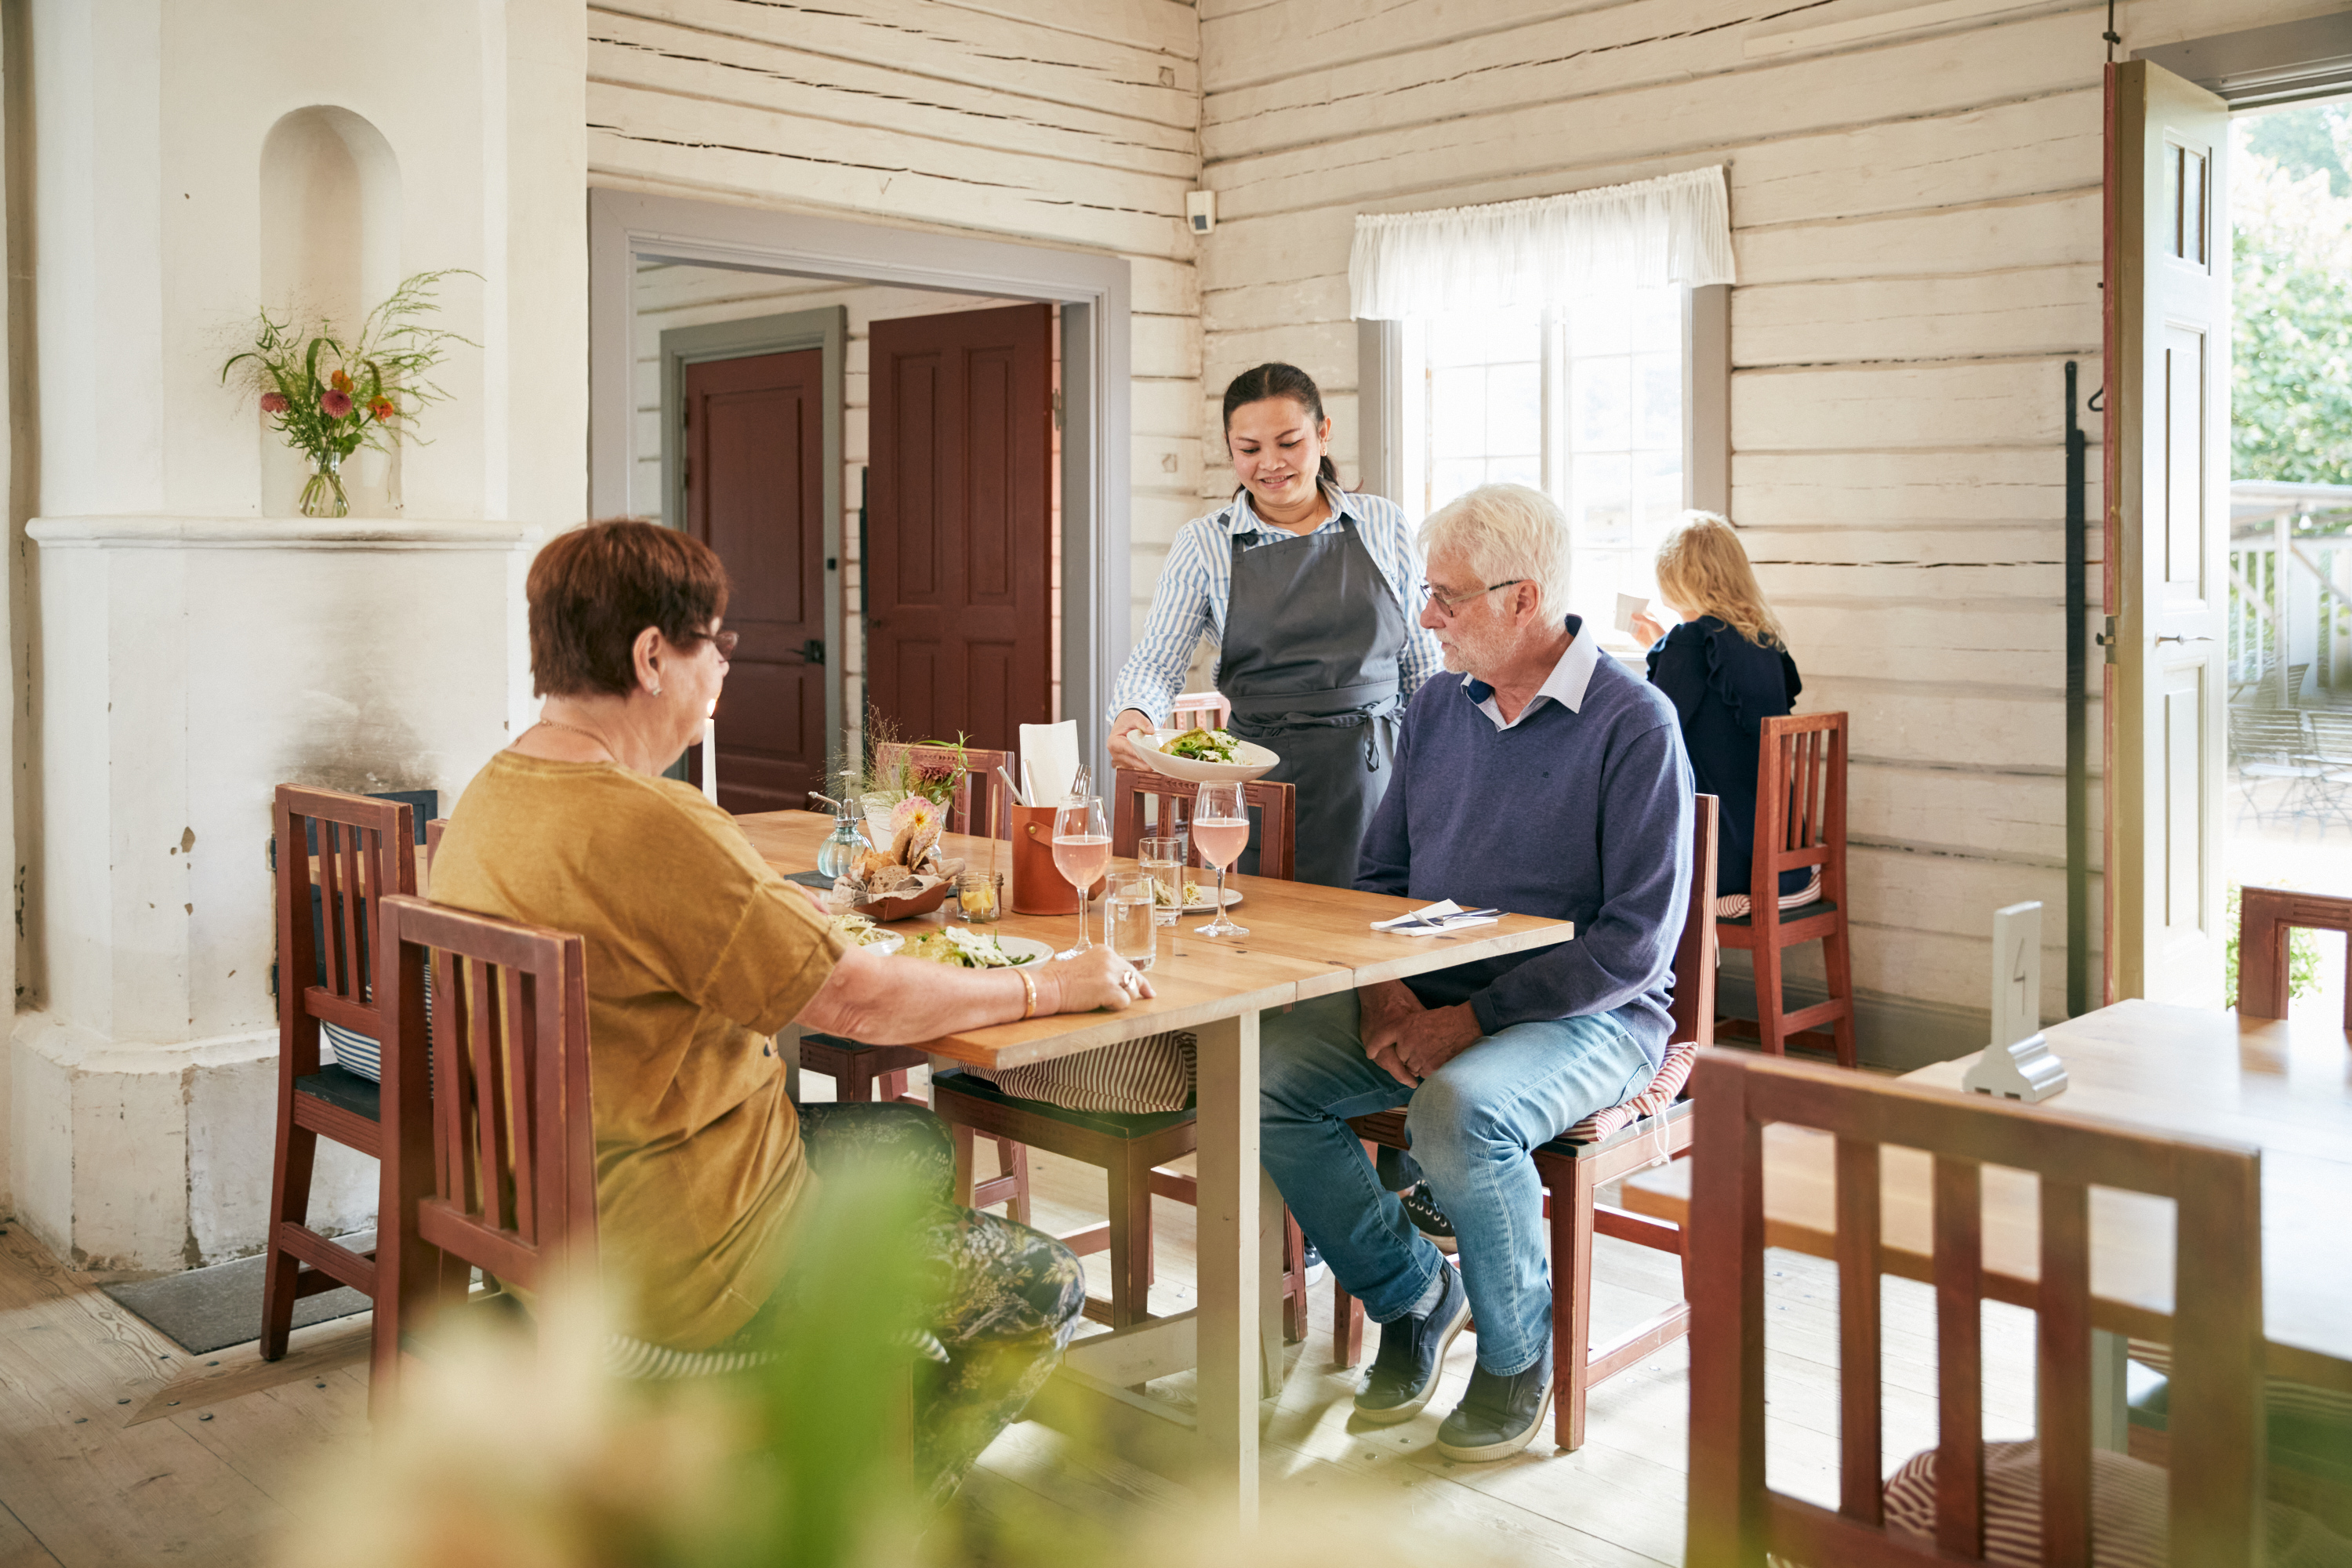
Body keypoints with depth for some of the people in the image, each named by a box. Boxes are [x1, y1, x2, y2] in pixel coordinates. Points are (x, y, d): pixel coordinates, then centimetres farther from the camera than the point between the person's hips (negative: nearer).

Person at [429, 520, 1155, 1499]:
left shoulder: (488, 799, 2)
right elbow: (860, 1002, -22)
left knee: (913, 1143, 26)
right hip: (678, 1260, -10)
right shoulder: (646, 827, -28)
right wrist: (1051, 987, -9)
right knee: (1041, 1292, 2)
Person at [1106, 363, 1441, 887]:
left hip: (1376, 775, 1)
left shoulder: (1384, 525, 7)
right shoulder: (1203, 544, 3)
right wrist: (1132, 715, -24)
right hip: (1263, 780, -1)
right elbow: (1157, 662, -2)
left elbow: (1420, 663, 11)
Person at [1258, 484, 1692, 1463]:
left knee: (1461, 1110, -36)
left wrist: (1474, 1017, -20)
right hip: (1428, 1000, 6)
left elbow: (1638, 940, -16)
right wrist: (1385, 990, -5)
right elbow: (1379, 874, 16)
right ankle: (1411, 1290, 7)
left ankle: (1517, 1352, -6)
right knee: (1261, 1070, -15)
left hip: (1589, 1016, -6)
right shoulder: (1436, 709, 10)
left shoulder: (1634, 725, -11)